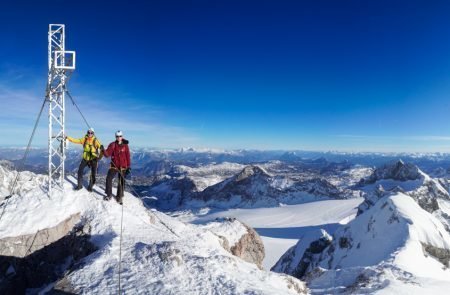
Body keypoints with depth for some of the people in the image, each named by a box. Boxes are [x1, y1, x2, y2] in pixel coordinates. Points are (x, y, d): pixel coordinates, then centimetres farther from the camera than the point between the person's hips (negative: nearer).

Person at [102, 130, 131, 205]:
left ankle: (119, 197, 19)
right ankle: (109, 195, 11)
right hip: (114, 166, 1)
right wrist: (103, 151, -29)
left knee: (121, 182, 5)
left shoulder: (125, 145, -3)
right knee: (109, 179, -8)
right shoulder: (112, 145, -1)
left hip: (122, 167, -1)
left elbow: (128, 157, -1)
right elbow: (107, 154, -8)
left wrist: (128, 167, -3)